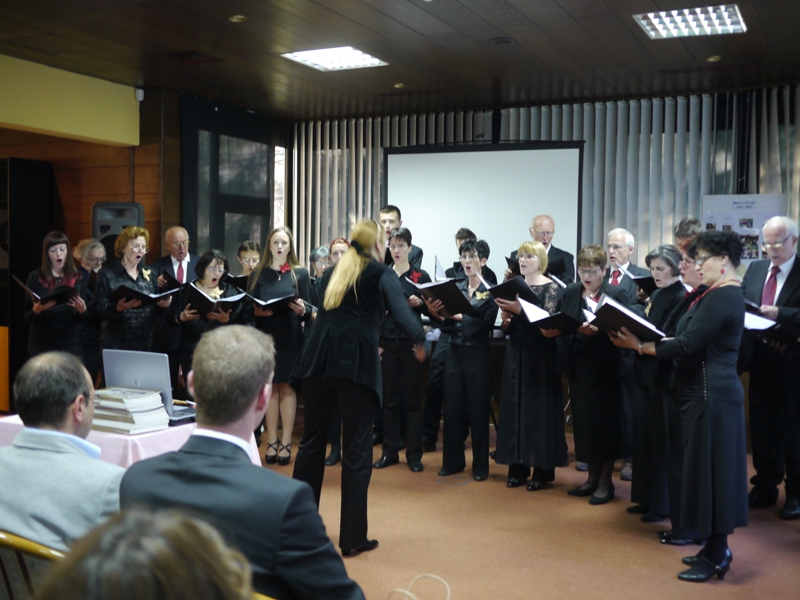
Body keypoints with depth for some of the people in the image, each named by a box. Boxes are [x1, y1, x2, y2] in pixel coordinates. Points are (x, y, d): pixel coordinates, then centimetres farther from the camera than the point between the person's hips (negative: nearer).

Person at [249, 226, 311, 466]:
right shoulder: (258, 274, 8)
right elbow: (249, 307, 5)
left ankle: (286, 442, 6)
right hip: (265, 336, 1)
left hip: (290, 337, -1)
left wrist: (302, 310, -22)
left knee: (287, 387, 1)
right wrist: (258, 311, -16)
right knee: (270, 388, 4)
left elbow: (309, 309, 0)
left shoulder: (300, 273, 3)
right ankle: (271, 442, 10)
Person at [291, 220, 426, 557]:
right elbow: (400, 310, -12)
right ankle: (352, 538, 7)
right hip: (356, 364, -5)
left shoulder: (332, 273, 22)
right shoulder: (382, 275, 6)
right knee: (356, 451, 2)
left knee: (312, 442, 15)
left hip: (318, 359, 5)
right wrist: (420, 340, -13)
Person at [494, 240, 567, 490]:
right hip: (516, 354, 5)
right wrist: (506, 319, -10)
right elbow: (508, 329, 12)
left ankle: (542, 470, 7)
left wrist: (520, 310, -25)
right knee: (515, 407, 5)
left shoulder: (550, 287, -5)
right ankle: (518, 467, 14)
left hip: (540, 355, -5)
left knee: (539, 408, -2)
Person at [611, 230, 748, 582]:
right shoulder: (720, 294, 15)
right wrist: (642, 339, 2)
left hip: (710, 394, -10)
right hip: (706, 392, 10)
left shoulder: (721, 297, -18)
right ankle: (715, 549, 23)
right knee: (710, 470, 14)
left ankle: (716, 556, 7)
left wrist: (640, 346, -16)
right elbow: (691, 340, 12)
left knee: (710, 471, -3)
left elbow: (687, 345, -22)